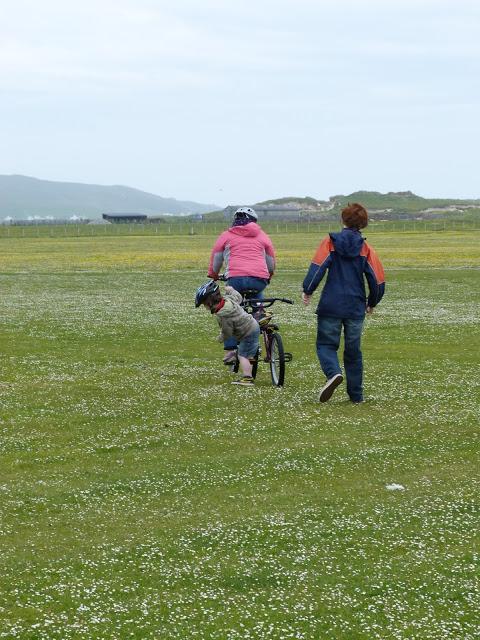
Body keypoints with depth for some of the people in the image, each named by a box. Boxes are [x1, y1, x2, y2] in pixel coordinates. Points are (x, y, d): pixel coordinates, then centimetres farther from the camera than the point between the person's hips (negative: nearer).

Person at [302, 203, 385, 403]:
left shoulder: (330, 242, -2)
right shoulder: (365, 249, 3)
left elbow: (318, 267, -14)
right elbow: (378, 280, 2)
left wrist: (307, 291, -2)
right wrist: (372, 303, 19)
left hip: (331, 305, -2)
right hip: (356, 308, 2)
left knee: (326, 343, 7)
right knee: (353, 350, 13)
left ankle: (333, 372, -23)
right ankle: (356, 394, 15)